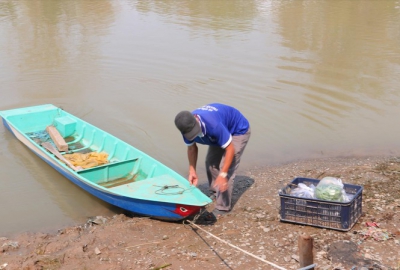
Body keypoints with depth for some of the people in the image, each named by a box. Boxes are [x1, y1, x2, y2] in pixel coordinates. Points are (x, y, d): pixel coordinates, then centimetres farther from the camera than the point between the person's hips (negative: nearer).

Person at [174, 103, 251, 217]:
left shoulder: (213, 124, -44)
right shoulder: (187, 126, -23)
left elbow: (230, 148, -37)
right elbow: (191, 147, -4)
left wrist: (223, 174, -40)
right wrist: (192, 171, -11)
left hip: (239, 131, -7)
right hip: (222, 132, 7)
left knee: (227, 168, -15)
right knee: (210, 163, 9)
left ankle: (223, 207, -6)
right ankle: (216, 194, 31)